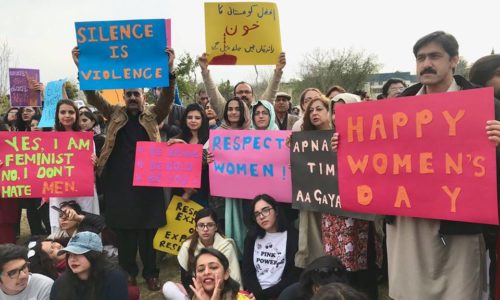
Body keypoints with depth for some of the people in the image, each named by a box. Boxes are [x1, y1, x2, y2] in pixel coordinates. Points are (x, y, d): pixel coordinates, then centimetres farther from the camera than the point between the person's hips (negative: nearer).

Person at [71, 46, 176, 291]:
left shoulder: (153, 115, 8)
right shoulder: (115, 115, 11)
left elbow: (168, 96, -7)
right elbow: (93, 96, 2)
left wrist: (169, 69, -23)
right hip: (120, 183, 1)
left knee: (148, 230, 5)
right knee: (123, 231, 9)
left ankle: (151, 273, 19)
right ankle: (128, 273, 24)